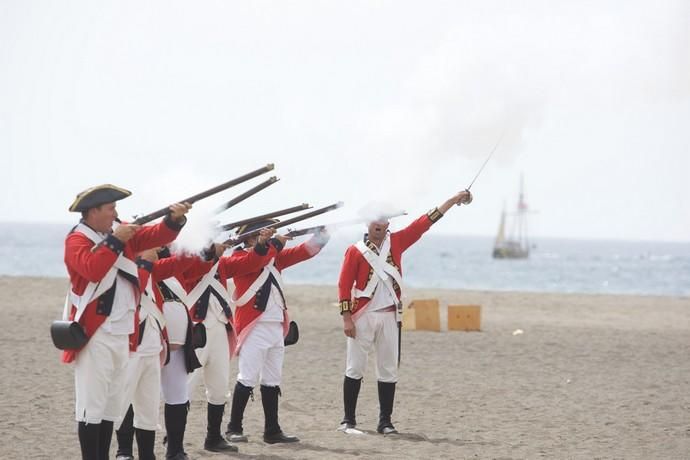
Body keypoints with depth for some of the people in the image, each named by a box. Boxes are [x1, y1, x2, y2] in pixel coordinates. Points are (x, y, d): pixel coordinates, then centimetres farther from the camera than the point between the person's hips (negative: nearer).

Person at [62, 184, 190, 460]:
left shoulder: (122, 236, 12)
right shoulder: (77, 240, -10)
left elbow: (156, 236, 8)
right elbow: (93, 269, -27)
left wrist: (175, 218, -10)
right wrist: (115, 240, -23)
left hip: (121, 335, 8)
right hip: (95, 336, -8)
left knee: (111, 406, 13)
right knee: (92, 405, -6)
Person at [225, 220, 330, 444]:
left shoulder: (274, 257, 16)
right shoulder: (240, 256, -5)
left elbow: (303, 252, 9)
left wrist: (319, 238, -7)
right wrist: (276, 243, -16)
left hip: (276, 327, 7)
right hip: (254, 328, -7)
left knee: (272, 381, 9)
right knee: (248, 379, -8)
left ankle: (272, 430, 13)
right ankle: (234, 428, -1)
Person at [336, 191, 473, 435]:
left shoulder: (395, 242, 8)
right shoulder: (355, 251, -2)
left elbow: (424, 223, 6)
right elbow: (344, 285, -5)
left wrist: (454, 199, 2)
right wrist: (347, 319, -11)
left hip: (389, 316, 4)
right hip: (362, 316, -4)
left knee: (388, 370, 4)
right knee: (355, 369, 0)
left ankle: (385, 422, 10)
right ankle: (348, 420, 5)